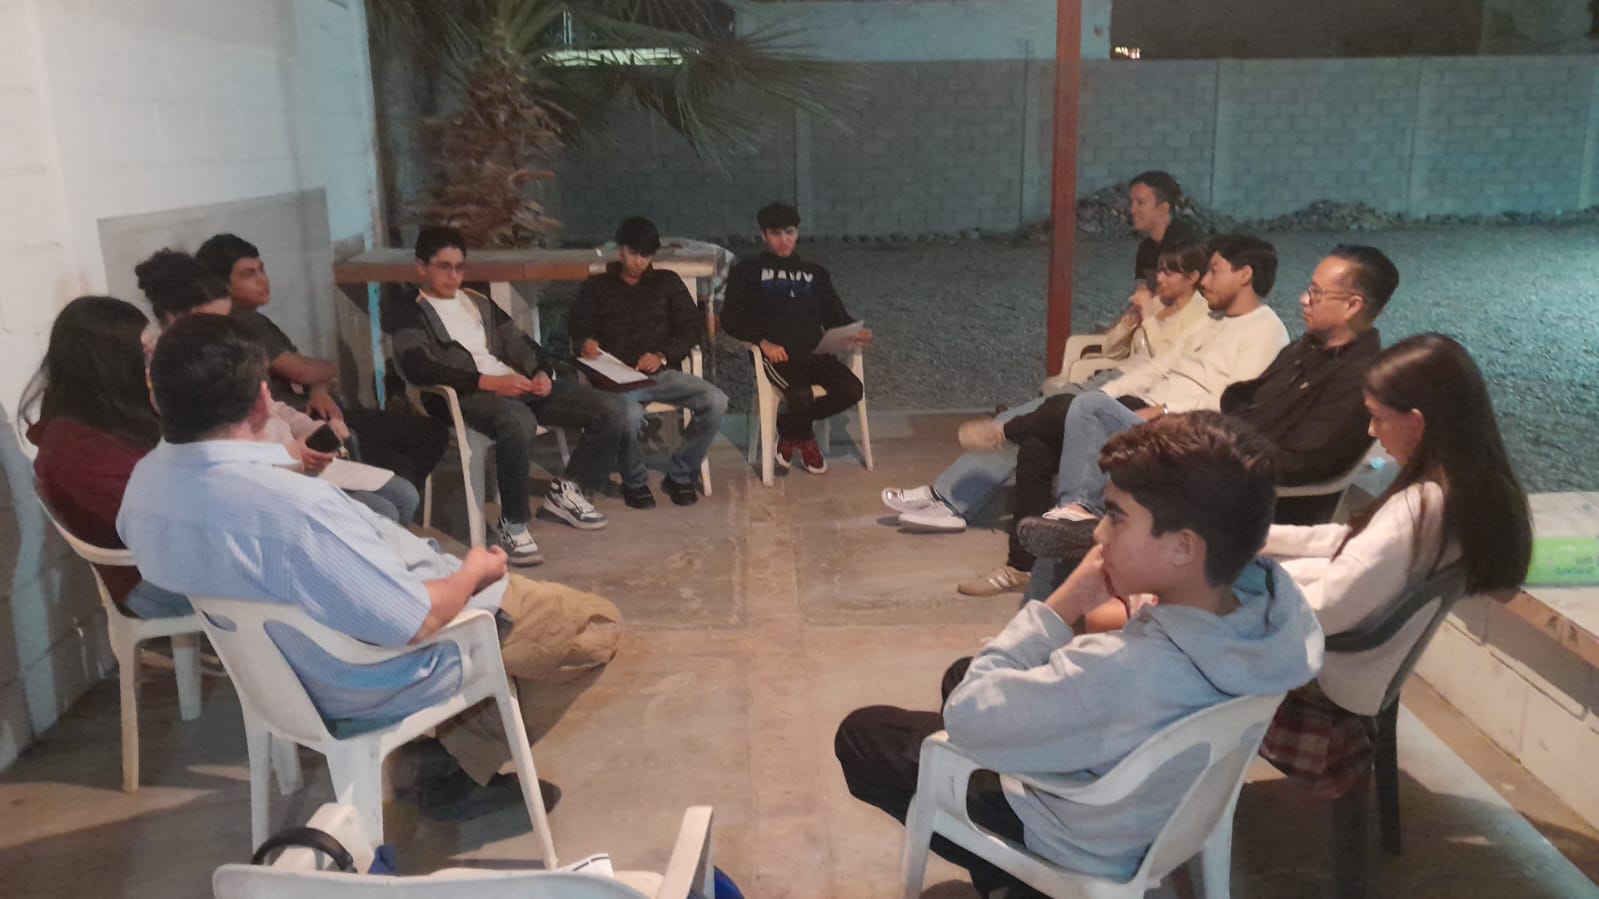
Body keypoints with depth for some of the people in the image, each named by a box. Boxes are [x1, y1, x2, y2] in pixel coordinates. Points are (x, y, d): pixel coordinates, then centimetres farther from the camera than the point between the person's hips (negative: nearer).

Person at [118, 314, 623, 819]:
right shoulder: (291, 507, -38)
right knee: (596, 625, 3)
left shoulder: (144, 482, -11)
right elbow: (415, 622, -30)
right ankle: (463, 768, 7)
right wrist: (472, 573, -9)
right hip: (388, 677, -8)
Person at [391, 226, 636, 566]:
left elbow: (517, 343, 21)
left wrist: (542, 372, -4)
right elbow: (419, 368, -10)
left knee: (612, 408, -9)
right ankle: (513, 523, -27)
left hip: (518, 384, 7)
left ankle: (567, 490, 4)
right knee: (518, 421, -43)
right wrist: (488, 382, -21)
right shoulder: (412, 315, 8)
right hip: (467, 395, -7)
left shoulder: (479, 302, 28)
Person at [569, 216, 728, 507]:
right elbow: (579, 328, 8)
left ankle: (680, 476, -6)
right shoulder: (596, 287, 17)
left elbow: (693, 326, 11)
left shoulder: (667, 282, 19)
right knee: (629, 415, -38)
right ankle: (634, 482, -8)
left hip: (662, 373, 2)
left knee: (715, 401, -25)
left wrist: (662, 355, -6)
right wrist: (585, 343, -18)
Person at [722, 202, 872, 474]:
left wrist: (855, 333, -5)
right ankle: (804, 438, 4)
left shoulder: (815, 273, 27)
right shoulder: (748, 271, 14)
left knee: (851, 390, -23)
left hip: (814, 352, 4)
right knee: (801, 395, -34)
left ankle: (788, 425, 2)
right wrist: (763, 341, -14)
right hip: (775, 353, -4)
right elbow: (731, 319, 5)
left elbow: (835, 316, 19)